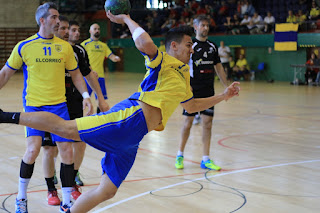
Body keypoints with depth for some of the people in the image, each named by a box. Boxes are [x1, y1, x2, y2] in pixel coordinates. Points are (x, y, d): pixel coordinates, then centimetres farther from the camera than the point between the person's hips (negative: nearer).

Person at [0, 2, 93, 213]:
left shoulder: (65, 47, 5)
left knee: (67, 151, -1)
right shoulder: (24, 47, -1)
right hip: (33, 105, -3)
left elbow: (75, 73, 15)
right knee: (33, 149, -17)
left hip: (59, 105, 3)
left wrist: (86, 95, 3)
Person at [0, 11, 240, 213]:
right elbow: (145, 43, -21)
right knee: (67, 128, -24)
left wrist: (222, 96, 40)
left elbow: (191, 105, 43)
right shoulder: (163, 62, 1)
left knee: (107, 191, 6)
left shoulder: (183, 76, 28)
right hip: (132, 116, -9)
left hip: (133, 136, 9)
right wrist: (126, 18, -9)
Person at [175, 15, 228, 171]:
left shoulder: (213, 46, 11)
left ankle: (206, 159, 8)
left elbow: (218, 67, 18)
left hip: (208, 91, 4)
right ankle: (180, 155, 18)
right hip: (193, 90, -4)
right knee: (188, 121, 1)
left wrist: (227, 87, 16)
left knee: (207, 123, 3)